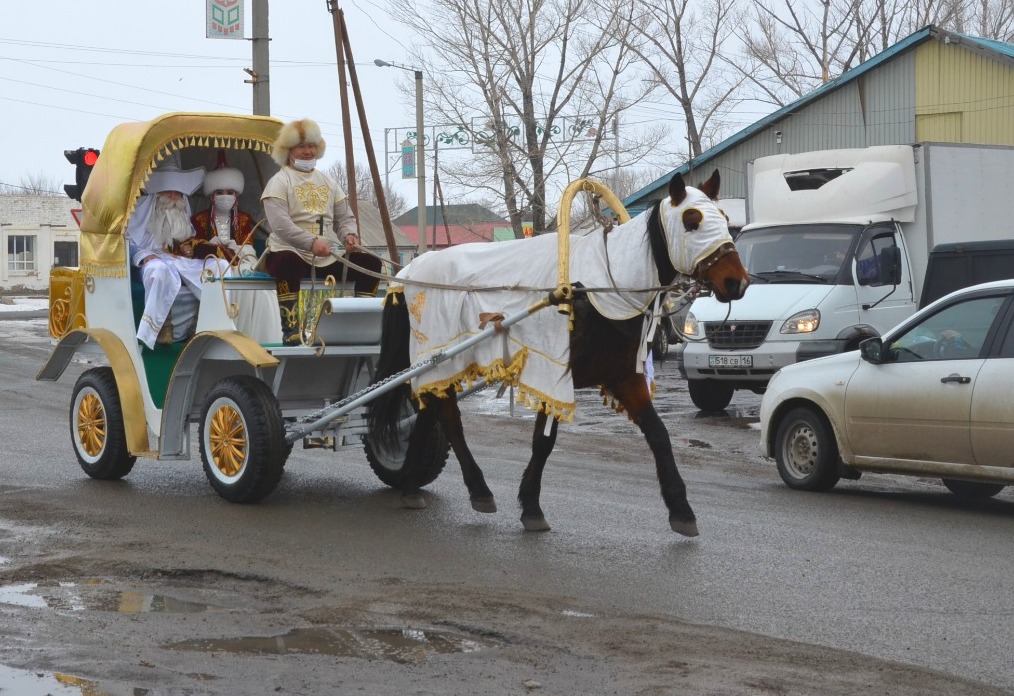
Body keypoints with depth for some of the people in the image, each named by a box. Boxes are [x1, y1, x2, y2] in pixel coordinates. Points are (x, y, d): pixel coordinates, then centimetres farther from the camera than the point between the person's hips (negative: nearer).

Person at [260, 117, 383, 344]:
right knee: (286, 262, -40)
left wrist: (349, 235, -8)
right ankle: (290, 328, -37)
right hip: (292, 252, -6)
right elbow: (280, 223, -15)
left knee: (370, 263, -10)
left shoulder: (327, 182, 22)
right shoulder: (279, 181, 1)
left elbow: (345, 217, 18)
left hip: (329, 257, 6)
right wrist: (312, 242, -28)